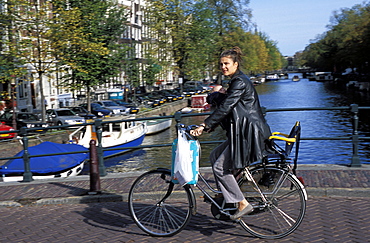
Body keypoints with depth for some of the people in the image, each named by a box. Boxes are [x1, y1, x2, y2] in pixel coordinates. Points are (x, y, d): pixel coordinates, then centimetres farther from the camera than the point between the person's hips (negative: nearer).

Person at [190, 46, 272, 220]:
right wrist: (210, 126, 14)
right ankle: (225, 195, 21)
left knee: (220, 166, -9)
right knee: (215, 156, 14)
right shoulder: (237, 81, 18)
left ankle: (243, 204, -2)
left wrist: (204, 126, -23)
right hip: (243, 132, 10)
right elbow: (226, 108, 20)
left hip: (249, 134, -10)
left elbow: (225, 108, -22)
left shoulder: (240, 82, -14)